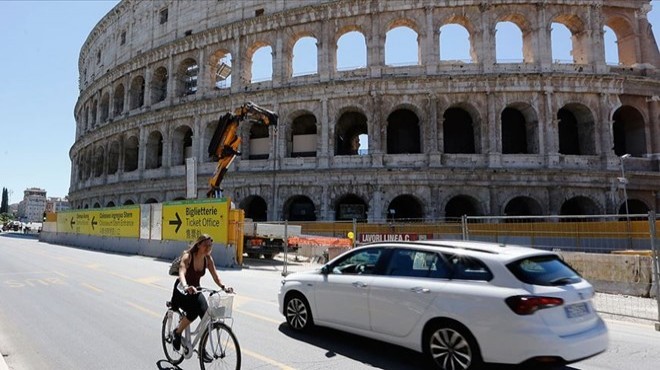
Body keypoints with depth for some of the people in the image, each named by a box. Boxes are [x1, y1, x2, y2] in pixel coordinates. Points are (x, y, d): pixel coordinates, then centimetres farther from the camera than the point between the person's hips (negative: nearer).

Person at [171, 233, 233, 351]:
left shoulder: (208, 259, -6)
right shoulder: (187, 256, -22)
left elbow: (215, 276, -10)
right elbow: (182, 273, -38)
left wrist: (223, 287, -30)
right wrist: (186, 287, -58)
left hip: (195, 291, 5)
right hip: (181, 291, -5)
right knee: (193, 311, -31)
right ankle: (177, 333, -2)